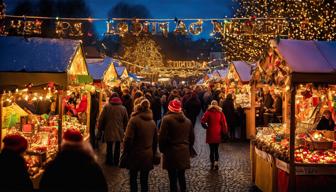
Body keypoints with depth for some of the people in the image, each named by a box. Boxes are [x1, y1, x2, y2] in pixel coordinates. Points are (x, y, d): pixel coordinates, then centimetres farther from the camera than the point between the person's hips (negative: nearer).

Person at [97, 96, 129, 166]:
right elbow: (126, 121, 4)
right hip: (119, 131, 2)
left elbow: (101, 119, -5)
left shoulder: (106, 107, -11)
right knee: (117, 147, 15)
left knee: (109, 147, 13)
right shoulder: (123, 108, -6)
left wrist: (100, 128, 9)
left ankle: (110, 161, 22)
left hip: (109, 131, -2)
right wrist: (124, 129, 19)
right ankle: (116, 162, 24)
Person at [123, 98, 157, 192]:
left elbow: (128, 138, -17)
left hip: (135, 154, -4)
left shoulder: (134, 120, -13)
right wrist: (153, 153, 21)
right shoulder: (152, 122, 6)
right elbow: (155, 140, 12)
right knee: (144, 180, 12)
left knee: (133, 178, 10)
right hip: (148, 156, 5)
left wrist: (126, 151, -5)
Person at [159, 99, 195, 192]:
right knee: (182, 175, 18)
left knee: (173, 177, 1)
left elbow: (162, 137, -12)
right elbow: (192, 138, 15)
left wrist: (162, 149, 1)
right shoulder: (187, 120, 9)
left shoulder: (167, 119, -10)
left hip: (171, 152, -5)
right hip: (184, 152, 5)